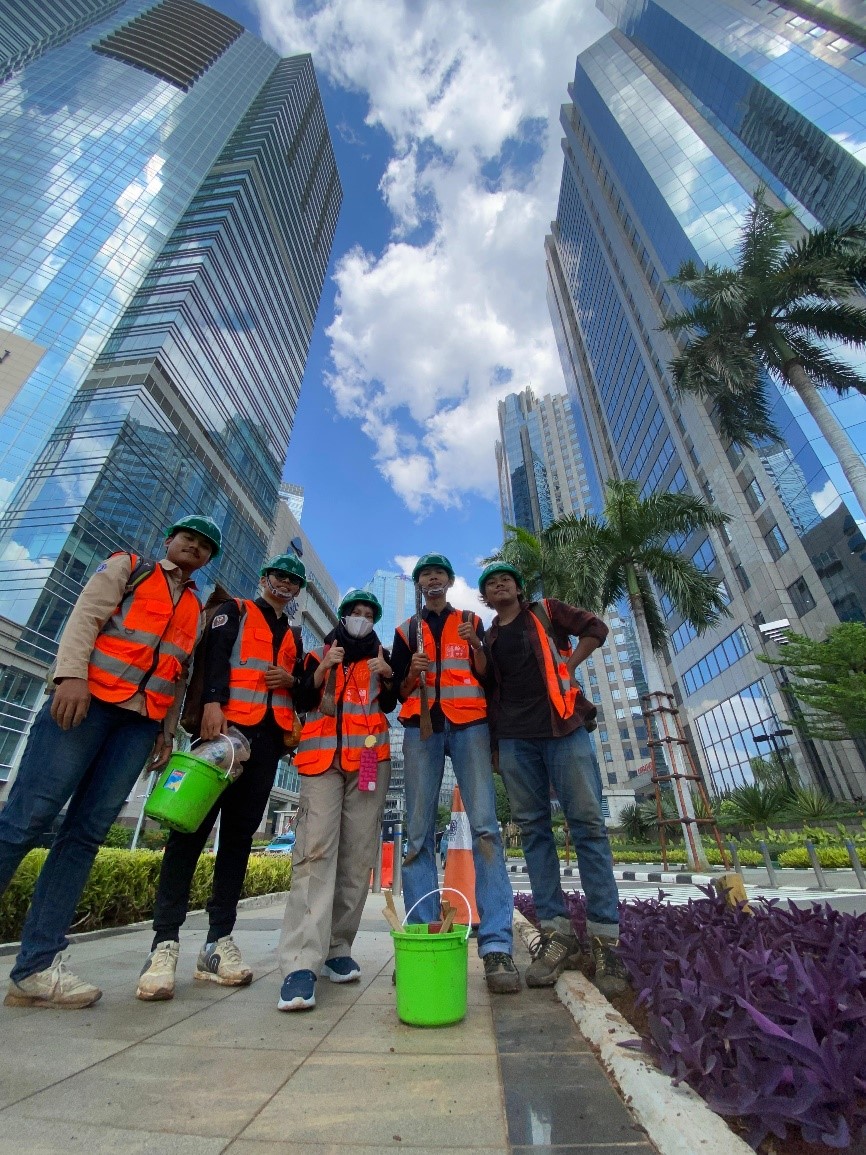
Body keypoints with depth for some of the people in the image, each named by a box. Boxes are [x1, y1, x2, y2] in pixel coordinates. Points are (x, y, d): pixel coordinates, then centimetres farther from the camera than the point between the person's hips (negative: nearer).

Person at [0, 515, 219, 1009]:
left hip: (143, 721, 4)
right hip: (89, 698, -3)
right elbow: (85, 617, -2)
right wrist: (72, 674, -17)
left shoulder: (198, 611, 22)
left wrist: (168, 730, 11)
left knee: (86, 833, 0)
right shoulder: (127, 566, 13)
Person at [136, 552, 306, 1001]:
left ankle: (219, 940, 11)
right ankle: (165, 942, 0)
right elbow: (215, 653, -5)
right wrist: (212, 701, -20)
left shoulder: (294, 636, 25)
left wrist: (291, 678, 0)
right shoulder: (234, 611, 12)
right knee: (194, 823, -8)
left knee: (240, 833, 5)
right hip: (227, 724, -4)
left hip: (269, 737, 5)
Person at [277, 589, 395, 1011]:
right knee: (315, 850, -13)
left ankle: (338, 949, 10)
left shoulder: (381, 656, 19)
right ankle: (301, 962, -13)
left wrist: (388, 678, -6)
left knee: (358, 853, -1)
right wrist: (323, 669, -9)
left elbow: (389, 704, 11)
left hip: (370, 757, 1)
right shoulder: (319, 654, 18)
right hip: (323, 756, -1)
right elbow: (304, 700, 6)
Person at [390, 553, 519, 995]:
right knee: (418, 833, -4)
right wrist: (413, 672, -6)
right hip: (421, 727, 2)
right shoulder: (406, 630, 21)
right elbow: (399, 689, 16)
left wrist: (475, 647, -8)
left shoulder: (472, 622, 18)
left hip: (469, 723, -1)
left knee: (485, 826, -12)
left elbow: (487, 677, 11)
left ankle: (496, 947, -10)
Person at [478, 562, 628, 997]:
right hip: (514, 738, 4)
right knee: (533, 828, 1)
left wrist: (568, 666, -3)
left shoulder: (546, 612, 11)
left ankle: (605, 937, 2)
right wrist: (494, 742, 12)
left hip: (562, 725, -3)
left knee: (587, 824, -5)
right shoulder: (488, 639, 18)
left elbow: (595, 628, 6)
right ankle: (557, 933, 8)